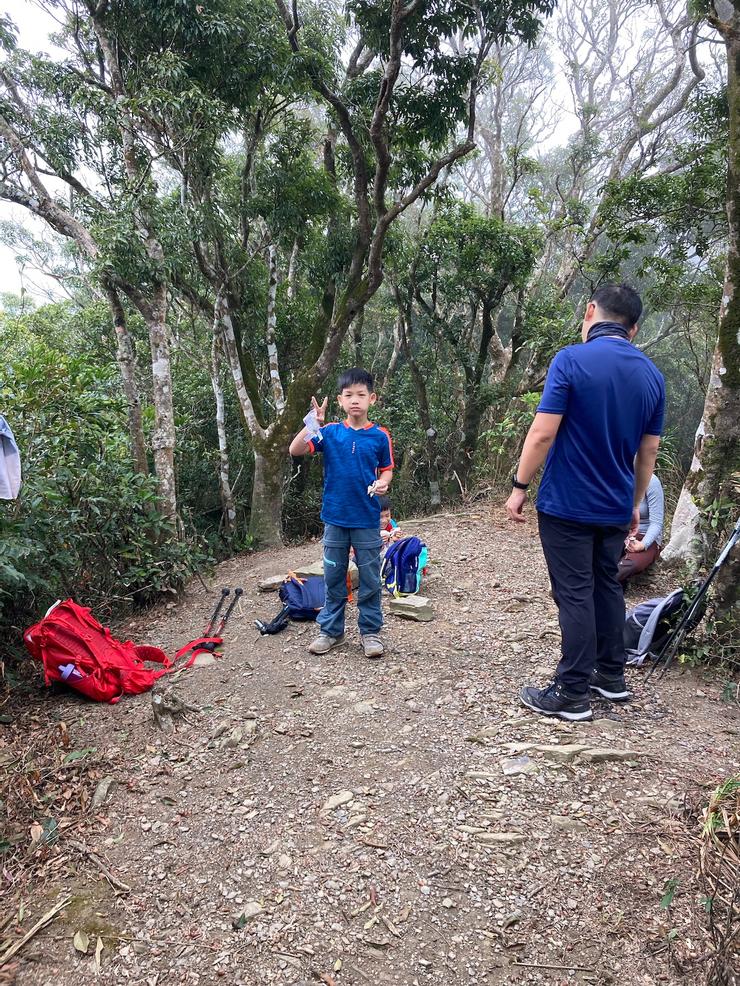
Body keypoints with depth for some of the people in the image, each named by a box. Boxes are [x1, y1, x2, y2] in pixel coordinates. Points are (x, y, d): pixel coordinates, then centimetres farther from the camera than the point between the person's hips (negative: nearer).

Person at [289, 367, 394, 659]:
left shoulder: (380, 436, -3)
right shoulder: (330, 432, -2)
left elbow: (386, 470, 6)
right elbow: (295, 450, -12)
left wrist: (383, 483, -15)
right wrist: (313, 423, -24)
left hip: (367, 520, -1)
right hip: (335, 518, 1)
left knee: (370, 580, 8)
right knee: (333, 578, 12)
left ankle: (370, 631, 22)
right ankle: (330, 630, 25)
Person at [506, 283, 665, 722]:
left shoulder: (572, 360, -14)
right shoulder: (652, 375, 5)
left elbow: (542, 433, -18)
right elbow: (649, 451, 10)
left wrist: (519, 486, -8)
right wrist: (636, 503, 20)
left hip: (567, 504, -6)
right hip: (615, 507, 6)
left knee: (575, 595, -1)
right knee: (607, 586, 19)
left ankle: (572, 694, 7)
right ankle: (611, 675, 30)